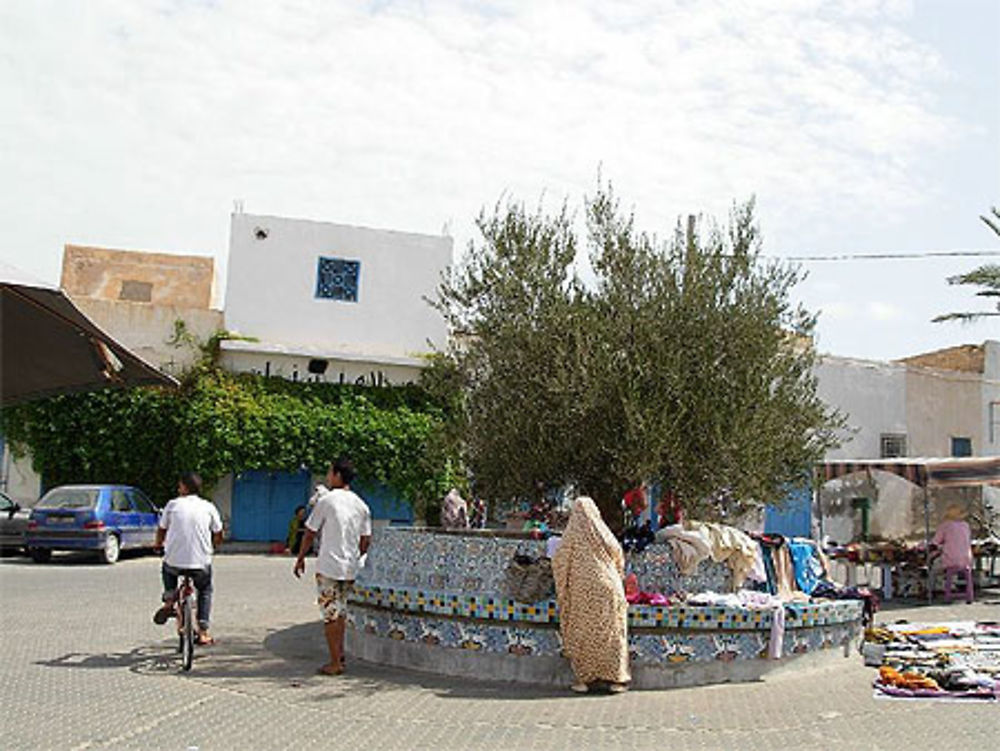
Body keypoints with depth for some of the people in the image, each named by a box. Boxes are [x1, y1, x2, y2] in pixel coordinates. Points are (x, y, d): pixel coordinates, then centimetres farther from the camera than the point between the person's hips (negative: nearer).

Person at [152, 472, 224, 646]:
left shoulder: (173, 504, 1)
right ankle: (203, 632, 18)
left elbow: (162, 530, 12)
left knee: (167, 569, 36)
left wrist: (158, 544, 34)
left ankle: (169, 601, 18)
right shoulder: (208, 507, 3)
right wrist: (213, 547, 31)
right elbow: (218, 535, 9)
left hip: (174, 562, 0)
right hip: (201, 563, 0)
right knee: (205, 591, 26)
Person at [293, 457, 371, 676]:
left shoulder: (326, 500, -9)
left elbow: (310, 533, -4)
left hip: (328, 566, -5)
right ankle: (340, 654, 26)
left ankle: (335, 663, 3)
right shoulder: (361, 505, 6)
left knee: (330, 614, 1)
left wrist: (300, 559, 8)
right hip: (350, 568, 6)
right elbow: (366, 540, 8)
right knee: (340, 611, 20)